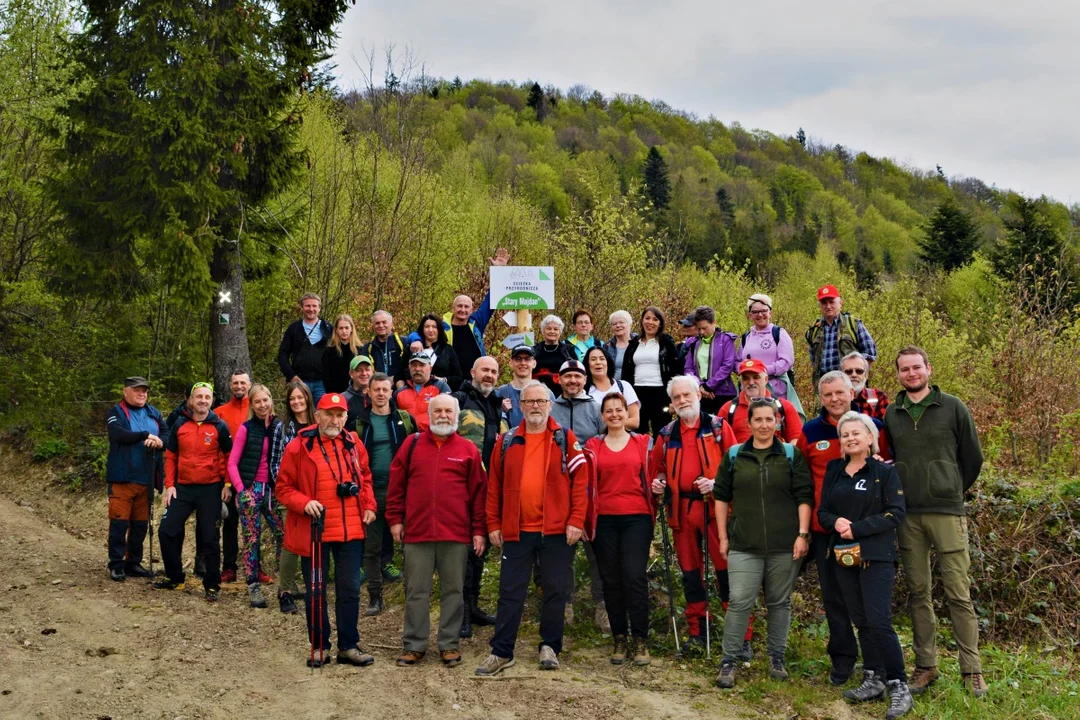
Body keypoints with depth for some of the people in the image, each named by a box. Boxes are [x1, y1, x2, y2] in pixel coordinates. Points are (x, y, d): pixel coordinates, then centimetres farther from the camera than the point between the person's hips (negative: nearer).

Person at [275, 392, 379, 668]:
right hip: (313, 531, -3)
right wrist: (304, 503, -18)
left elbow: (365, 478, 19)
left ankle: (348, 647, 17)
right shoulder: (298, 447, -6)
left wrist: (369, 505, 6)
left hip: (351, 531, 3)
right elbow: (283, 488, -2)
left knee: (350, 590, 7)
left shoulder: (353, 444, 6)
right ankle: (319, 647, 20)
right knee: (316, 591, 7)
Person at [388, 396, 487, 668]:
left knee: (453, 591, 6)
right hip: (417, 532, 1)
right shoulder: (413, 445, 6)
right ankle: (414, 645, 15)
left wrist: (479, 530, -1)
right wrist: (395, 519, 2)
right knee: (416, 591, 6)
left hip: (456, 534, -1)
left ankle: (449, 645, 16)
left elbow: (479, 492, 3)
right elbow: (396, 485, 7)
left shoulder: (468, 450, 4)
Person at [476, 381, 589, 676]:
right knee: (510, 592, 5)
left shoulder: (565, 439, 1)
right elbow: (494, 484, 8)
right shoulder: (507, 441, 7)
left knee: (555, 591, 7)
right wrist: (493, 524, 4)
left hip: (556, 531, -1)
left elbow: (580, 481, -3)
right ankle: (502, 652, 11)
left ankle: (550, 647, 21)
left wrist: (576, 521, -10)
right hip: (516, 531, 2)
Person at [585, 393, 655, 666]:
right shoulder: (593, 446, 10)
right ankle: (619, 640, 14)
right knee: (611, 580, 4)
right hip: (605, 519, 2)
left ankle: (640, 640, -2)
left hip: (636, 517, -1)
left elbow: (649, 479, 13)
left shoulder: (641, 443, 9)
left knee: (634, 576, -10)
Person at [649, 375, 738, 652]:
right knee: (690, 572, 9)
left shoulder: (718, 427, 3)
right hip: (681, 510, 4)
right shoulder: (666, 434, 13)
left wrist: (718, 483, -17)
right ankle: (697, 632, 20)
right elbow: (658, 470, 22)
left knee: (727, 569, -6)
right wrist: (657, 483, 1)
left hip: (716, 506, -4)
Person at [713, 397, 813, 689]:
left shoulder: (792, 454, 4)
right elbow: (721, 497, 10)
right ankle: (729, 661, 4)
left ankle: (777, 658, 23)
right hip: (743, 545, 0)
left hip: (784, 545, 0)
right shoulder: (734, 456, 7)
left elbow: (804, 497, 2)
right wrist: (723, 537, 6)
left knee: (780, 602, 9)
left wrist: (802, 534, -6)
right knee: (739, 602, -6)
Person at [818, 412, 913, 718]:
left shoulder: (885, 472, -3)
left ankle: (899, 687, -3)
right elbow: (822, 511, 10)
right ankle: (874, 680, 18)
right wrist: (836, 522, -13)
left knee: (879, 622, -10)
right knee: (861, 621, 9)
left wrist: (857, 529, -18)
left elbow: (895, 513, -11)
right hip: (843, 556, 5)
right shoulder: (834, 471, 10)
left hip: (876, 557, -5)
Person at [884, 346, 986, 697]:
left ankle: (972, 668, 5)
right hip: (907, 516, 3)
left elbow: (973, 457, 8)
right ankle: (926, 665, 16)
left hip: (947, 513, -3)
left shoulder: (953, 408, 1)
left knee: (958, 593, -2)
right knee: (918, 592, 8)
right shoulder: (891, 414, 9)